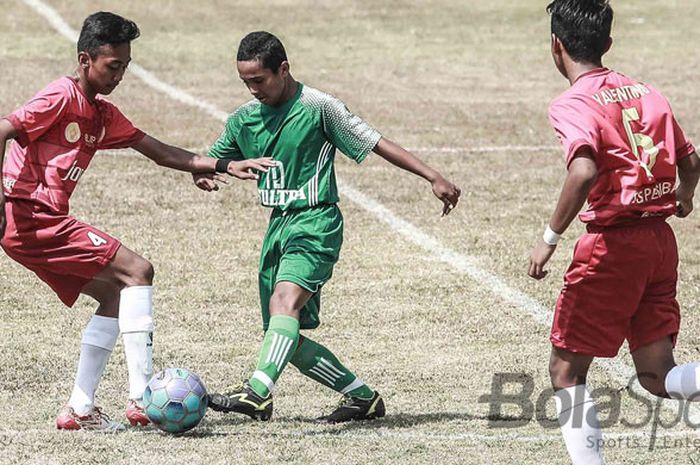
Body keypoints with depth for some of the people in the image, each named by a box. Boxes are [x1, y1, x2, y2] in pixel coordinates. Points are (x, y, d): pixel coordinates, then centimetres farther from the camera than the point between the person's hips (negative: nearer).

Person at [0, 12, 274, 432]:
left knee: (114, 294, 11)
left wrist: (225, 167, 9)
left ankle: (80, 410, 8)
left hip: (43, 223, 9)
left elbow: (159, 152, 18)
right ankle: (142, 397, -17)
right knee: (137, 271, -11)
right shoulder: (61, 97, -9)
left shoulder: (103, 114, 18)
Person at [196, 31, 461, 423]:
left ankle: (258, 392, -46)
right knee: (289, 339, 5)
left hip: (316, 223, -7)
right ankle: (362, 397, 19)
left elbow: (376, 143, -7)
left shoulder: (318, 107, -9)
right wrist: (203, 176, -6)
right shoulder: (244, 120, 9)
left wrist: (433, 177, -10)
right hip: (278, 225, 7)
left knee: (285, 299, -32)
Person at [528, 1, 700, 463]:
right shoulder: (646, 92, 10)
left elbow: (584, 171, -28)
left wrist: (550, 238, -18)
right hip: (661, 239, 7)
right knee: (658, 377, 9)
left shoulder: (574, 103, -11)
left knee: (566, 370, 7)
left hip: (613, 244, -7)